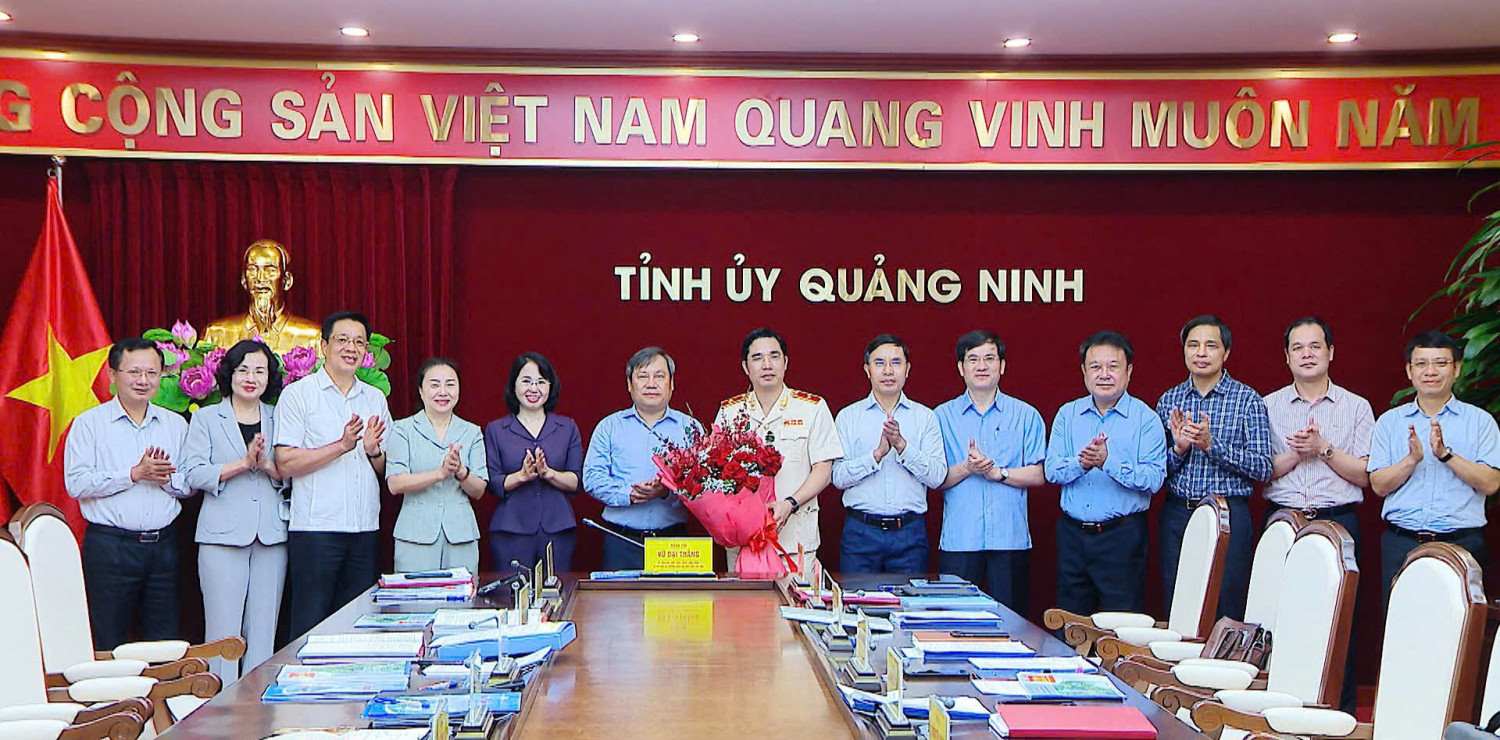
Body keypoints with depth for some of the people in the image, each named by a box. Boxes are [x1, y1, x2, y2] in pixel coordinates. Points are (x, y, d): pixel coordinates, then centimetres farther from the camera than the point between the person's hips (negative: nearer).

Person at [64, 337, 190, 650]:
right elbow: (76, 483, -10)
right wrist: (134, 474, -15)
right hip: (109, 546, -3)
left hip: (163, 545, 4)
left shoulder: (175, 424, 11)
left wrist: (165, 477, -11)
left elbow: (190, 485, 10)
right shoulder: (89, 423, 0)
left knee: (166, 645, 8)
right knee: (107, 648, 2)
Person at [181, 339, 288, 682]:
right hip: (223, 535, -3)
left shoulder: (279, 419, 13)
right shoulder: (206, 418, 7)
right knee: (224, 634, -4)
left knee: (264, 633, 5)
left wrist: (268, 466, -11)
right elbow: (194, 474, -5)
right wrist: (243, 463, -15)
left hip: (271, 536, 3)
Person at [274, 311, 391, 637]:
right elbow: (286, 464, -9)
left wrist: (373, 450, -4)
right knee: (310, 624, -2)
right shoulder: (298, 394, -1)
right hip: (315, 528, -5)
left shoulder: (376, 399, 14)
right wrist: (342, 446, -18)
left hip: (365, 528, 5)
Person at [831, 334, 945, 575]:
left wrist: (902, 445, -15)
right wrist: (878, 453, -15)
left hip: (909, 531, 1)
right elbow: (838, 477, -3)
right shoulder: (848, 416, 6)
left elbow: (937, 476, -3)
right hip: (861, 530, 0)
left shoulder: (925, 417, 7)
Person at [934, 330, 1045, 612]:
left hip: (1010, 538, 0)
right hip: (959, 539, 0)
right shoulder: (943, 416, 8)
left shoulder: (1026, 416, 8)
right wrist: (966, 468, -14)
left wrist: (998, 472, -10)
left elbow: (1037, 475, 2)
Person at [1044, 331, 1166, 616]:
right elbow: (1052, 471, 0)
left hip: (1122, 536, -4)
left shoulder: (1145, 418, -3)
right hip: (1073, 533, 4)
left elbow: (1154, 479, -13)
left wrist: (1108, 462, -25)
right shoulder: (1067, 414, 9)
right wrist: (1080, 463, -20)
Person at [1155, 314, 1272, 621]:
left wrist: (1212, 444, -17)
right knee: (1174, 612, 7)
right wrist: (1178, 449, -12)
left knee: (1226, 613, 0)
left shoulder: (1247, 400, -1)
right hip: (1177, 515, 3)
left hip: (1228, 515, -3)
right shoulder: (1169, 400, 9)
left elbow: (1264, 469, -8)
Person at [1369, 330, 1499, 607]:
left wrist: (1446, 454, -14)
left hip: (1461, 542, -1)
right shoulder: (1390, 421, 11)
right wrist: (1412, 459, -12)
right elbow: (1379, 485, 3)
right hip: (1401, 542, 1)